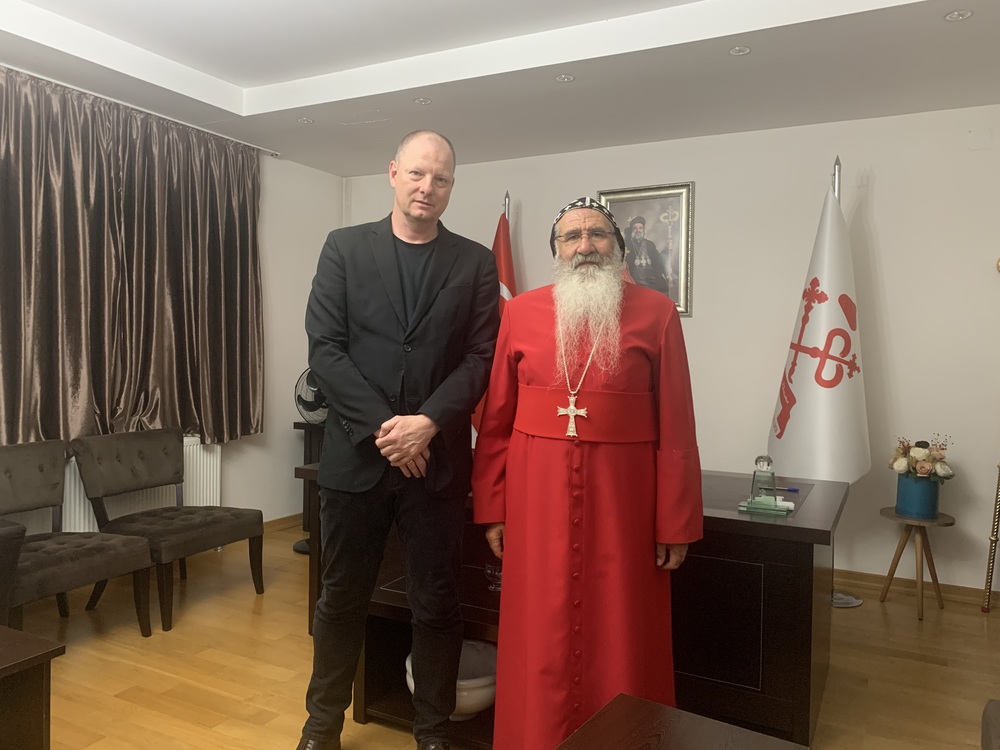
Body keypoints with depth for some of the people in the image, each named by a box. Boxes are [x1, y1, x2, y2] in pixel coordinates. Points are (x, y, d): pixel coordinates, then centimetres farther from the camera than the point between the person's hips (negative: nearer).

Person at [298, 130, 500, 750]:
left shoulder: (476, 263, 4)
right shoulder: (345, 247, 4)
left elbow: (481, 358, -2)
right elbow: (325, 347, -4)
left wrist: (427, 423, -15)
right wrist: (381, 426, -13)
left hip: (438, 458, 0)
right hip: (355, 453, 0)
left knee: (437, 603, 10)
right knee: (342, 597, 14)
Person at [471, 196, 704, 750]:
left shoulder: (656, 314, 0)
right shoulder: (520, 313, 4)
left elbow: (675, 428, -2)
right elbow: (496, 421, 5)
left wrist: (676, 524, -3)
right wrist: (492, 508, 3)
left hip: (621, 501, -1)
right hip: (537, 500, 1)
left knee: (619, 641, 11)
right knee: (541, 642, 12)